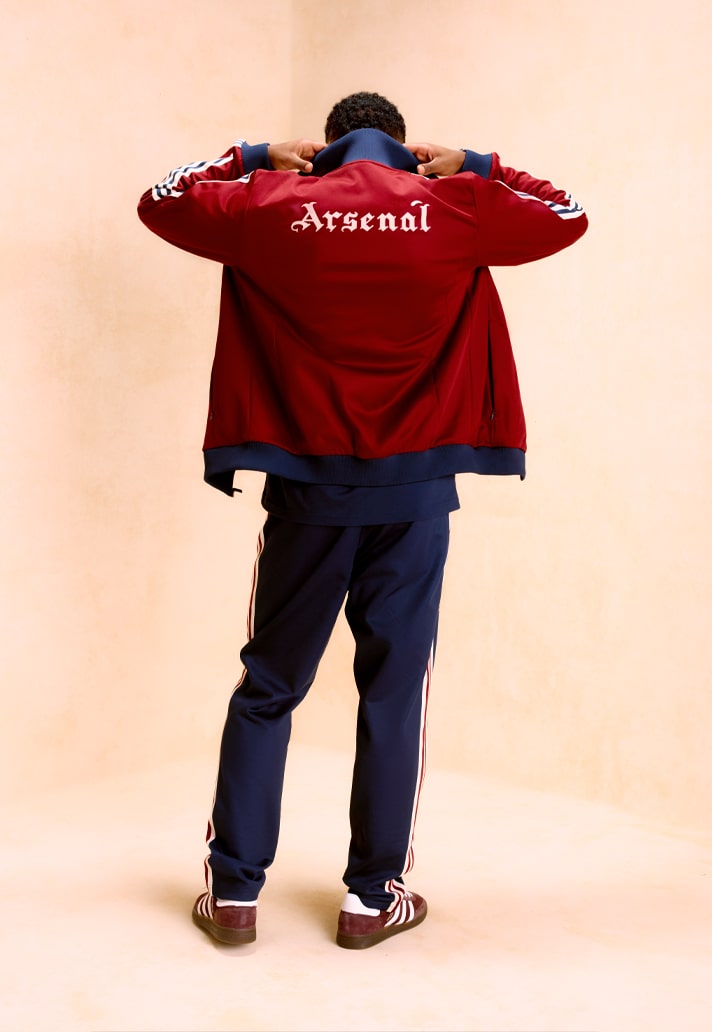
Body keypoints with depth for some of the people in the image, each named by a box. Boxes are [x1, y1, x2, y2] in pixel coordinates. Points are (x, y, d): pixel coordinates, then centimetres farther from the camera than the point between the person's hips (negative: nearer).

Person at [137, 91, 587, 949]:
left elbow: (161, 201, 14)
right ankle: (373, 896, 15)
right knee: (394, 687, 7)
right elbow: (566, 217, 15)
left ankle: (234, 889, 15)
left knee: (268, 686, 10)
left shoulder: (275, 205, 1)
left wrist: (253, 157, 19)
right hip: (413, 490, 0)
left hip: (307, 487, 1)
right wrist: (473, 167, 18)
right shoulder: (453, 208, 0)